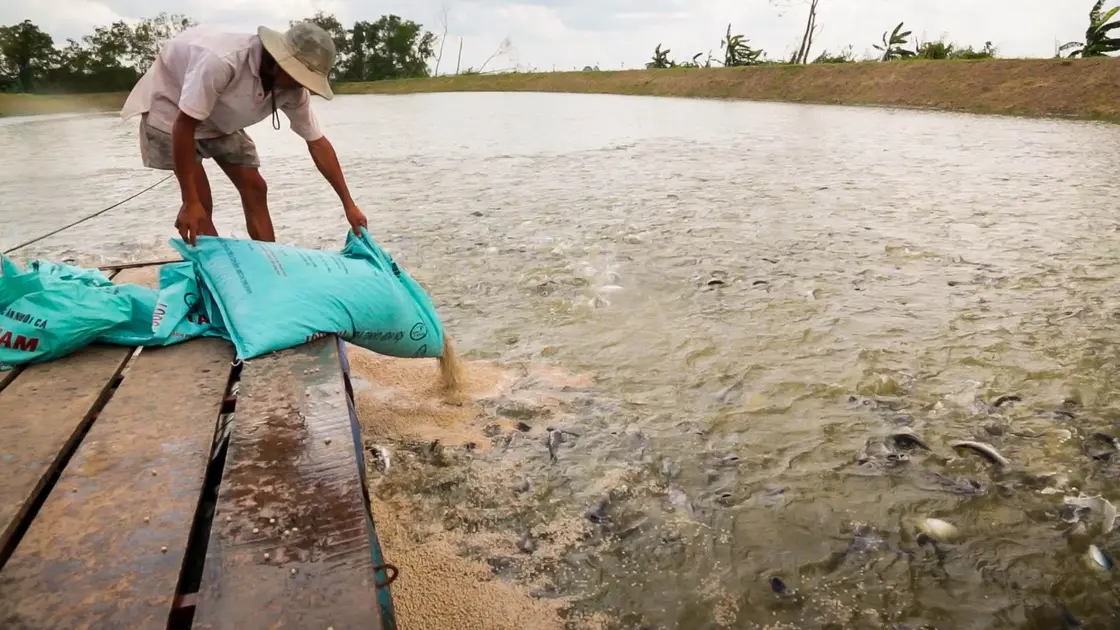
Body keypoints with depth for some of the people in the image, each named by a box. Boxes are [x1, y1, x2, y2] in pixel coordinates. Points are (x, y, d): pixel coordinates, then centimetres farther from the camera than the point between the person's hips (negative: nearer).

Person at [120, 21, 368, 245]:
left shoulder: (293, 90, -22)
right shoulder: (221, 61, -41)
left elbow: (318, 143, -12)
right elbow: (183, 127, -35)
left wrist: (348, 204, -15)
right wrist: (190, 202, -35)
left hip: (220, 119, 6)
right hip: (170, 103, -6)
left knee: (255, 189, -2)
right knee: (201, 202, -14)